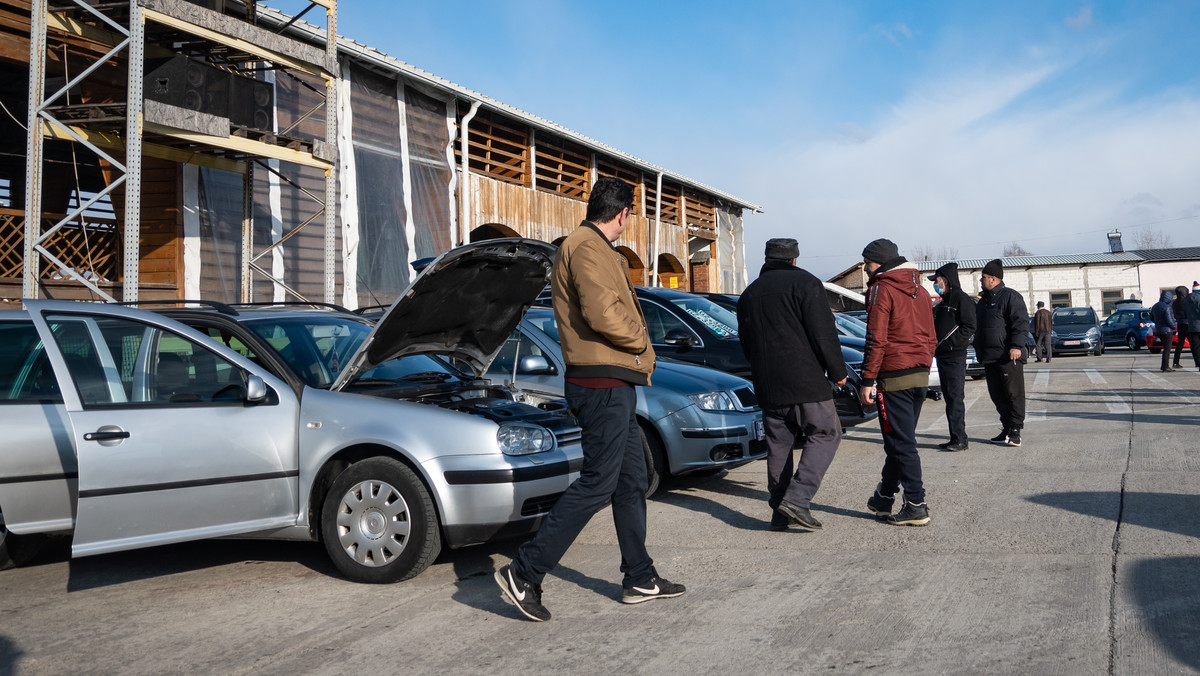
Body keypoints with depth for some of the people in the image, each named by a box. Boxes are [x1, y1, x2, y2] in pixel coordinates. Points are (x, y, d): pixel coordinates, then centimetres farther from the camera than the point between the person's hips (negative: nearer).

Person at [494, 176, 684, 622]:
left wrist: (637, 354, 9)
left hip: (612, 385, 11)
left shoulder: (587, 248, 21)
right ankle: (524, 573, -4)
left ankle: (640, 580, 24)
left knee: (632, 482, 15)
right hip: (604, 383, -11)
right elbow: (602, 315, -26)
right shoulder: (588, 249, -13)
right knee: (596, 484, -8)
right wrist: (640, 342, -9)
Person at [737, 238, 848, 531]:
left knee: (778, 444, 11)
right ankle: (797, 498, -10)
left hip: (767, 386, 6)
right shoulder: (805, 283, -3)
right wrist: (837, 371, -1)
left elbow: (746, 344, 21)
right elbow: (823, 333, -10)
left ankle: (780, 512, 11)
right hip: (805, 380, -6)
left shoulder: (749, 293, 16)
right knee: (824, 434, 3)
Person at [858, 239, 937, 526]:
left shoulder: (882, 289, -9)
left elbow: (876, 339, -15)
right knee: (901, 440, 15)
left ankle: (916, 506, -1)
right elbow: (931, 337, 18)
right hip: (921, 376, 8)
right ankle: (884, 497, 26)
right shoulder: (919, 289, 16)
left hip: (894, 376, -8)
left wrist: (867, 380, -13)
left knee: (901, 443, -3)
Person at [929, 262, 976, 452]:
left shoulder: (962, 299, -9)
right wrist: (935, 346, 8)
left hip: (955, 357, -9)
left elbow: (969, 327, -17)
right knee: (949, 398, 10)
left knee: (956, 398, -9)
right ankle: (955, 438, 15)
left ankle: (960, 439, -5)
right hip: (942, 356, 9)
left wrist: (947, 343, -19)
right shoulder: (943, 301, 20)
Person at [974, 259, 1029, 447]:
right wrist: (980, 353, 20)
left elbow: (1021, 323, -14)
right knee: (997, 396, 11)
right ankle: (1007, 429, 19)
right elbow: (977, 327, 26)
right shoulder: (983, 301, 19)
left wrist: (1017, 346, -23)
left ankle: (1015, 432, -1)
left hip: (1008, 357, -8)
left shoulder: (1010, 296, -6)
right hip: (989, 359, 9)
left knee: (1014, 395, -3)